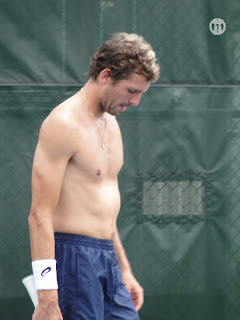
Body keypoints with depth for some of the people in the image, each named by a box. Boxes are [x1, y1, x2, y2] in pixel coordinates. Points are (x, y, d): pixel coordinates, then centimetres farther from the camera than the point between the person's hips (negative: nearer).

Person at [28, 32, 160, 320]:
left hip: (107, 263, 9)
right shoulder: (63, 124, -13)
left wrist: (124, 270, 26)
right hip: (73, 259, -9)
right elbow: (40, 215, -18)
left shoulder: (111, 124, 16)